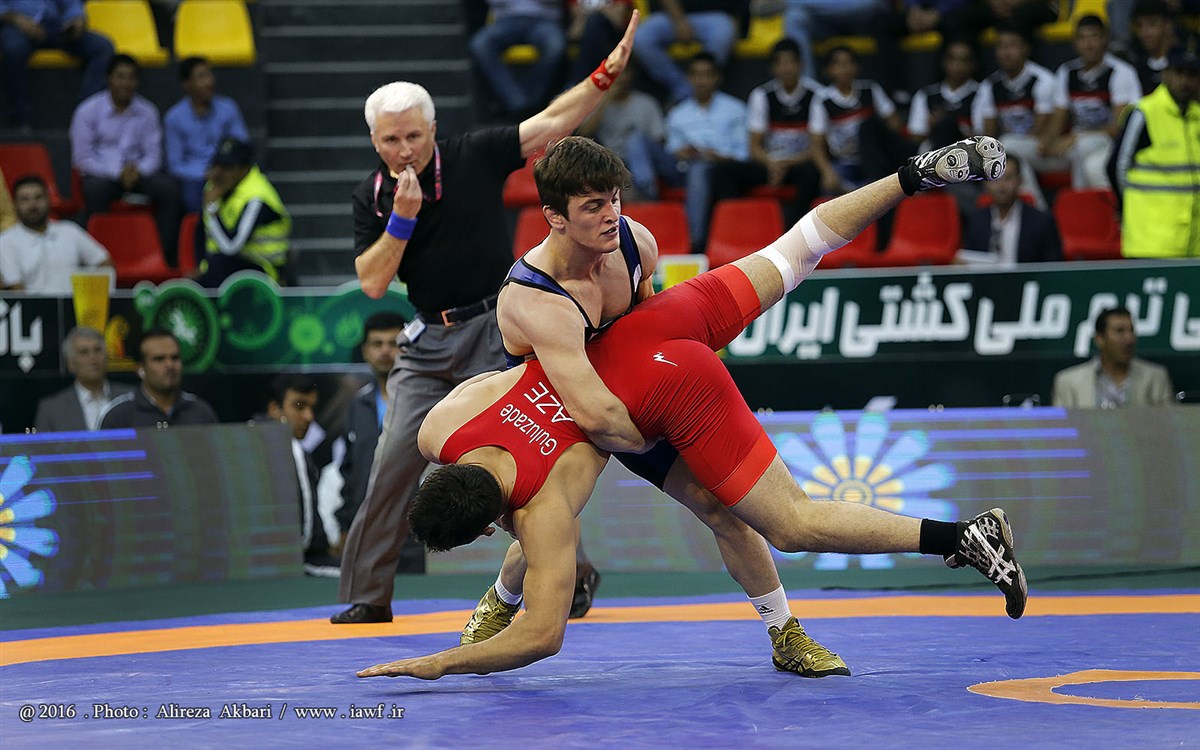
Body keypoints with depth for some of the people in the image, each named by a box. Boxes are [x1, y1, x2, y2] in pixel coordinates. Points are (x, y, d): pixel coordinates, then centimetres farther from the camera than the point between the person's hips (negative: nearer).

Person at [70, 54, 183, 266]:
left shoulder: (147, 112, 4)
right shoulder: (88, 111, -6)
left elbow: (153, 155, 6)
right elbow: (82, 159, -7)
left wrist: (137, 170, -18)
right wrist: (118, 173, -19)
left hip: (136, 171, 3)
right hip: (101, 173, -3)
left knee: (168, 187, -25)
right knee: (96, 189, -38)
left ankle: (169, 256, -20)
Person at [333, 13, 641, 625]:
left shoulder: (474, 158, -6)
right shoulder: (373, 197, 3)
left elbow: (549, 125, -11)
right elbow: (372, 283, -4)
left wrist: (606, 74, -22)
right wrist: (402, 219, -15)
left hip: (493, 328, -3)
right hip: (428, 341, 4)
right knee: (394, 464, -3)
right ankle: (367, 594, 4)